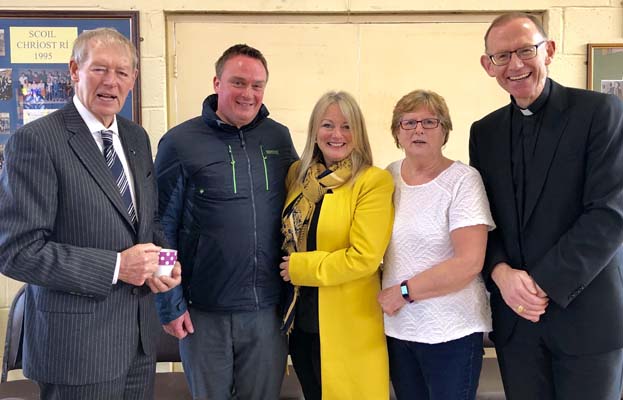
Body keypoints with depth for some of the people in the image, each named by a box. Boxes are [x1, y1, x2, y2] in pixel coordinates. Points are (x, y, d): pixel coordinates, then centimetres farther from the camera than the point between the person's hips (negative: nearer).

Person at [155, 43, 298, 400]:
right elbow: (162, 228, -6)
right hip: (203, 312, -2)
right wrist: (170, 303, -7)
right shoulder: (180, 142, -8)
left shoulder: (279, 137, 3)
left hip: (268, 308, 3)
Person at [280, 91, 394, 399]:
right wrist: (286, 268, 1)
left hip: (347, 326, -5)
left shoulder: (374, 182, -14)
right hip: (300, 318, 6)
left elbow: (364, 257, -20)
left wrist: (299, 267, -14)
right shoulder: (298, 174, 5)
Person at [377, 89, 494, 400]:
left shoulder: (463, 180, -12)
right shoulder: (388, 177, 3)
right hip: (396, 327, 5)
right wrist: (386, 296, 2)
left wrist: (403, 292, -15)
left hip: (451, 331, -5)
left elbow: (469, 262, -19)